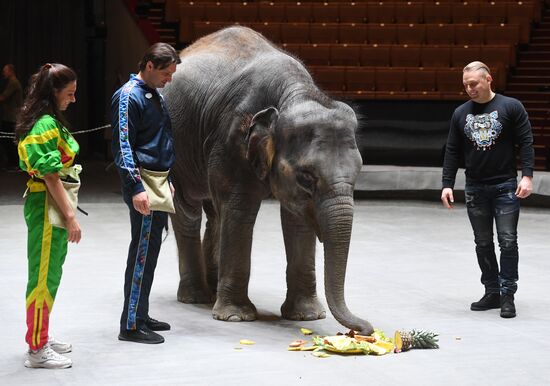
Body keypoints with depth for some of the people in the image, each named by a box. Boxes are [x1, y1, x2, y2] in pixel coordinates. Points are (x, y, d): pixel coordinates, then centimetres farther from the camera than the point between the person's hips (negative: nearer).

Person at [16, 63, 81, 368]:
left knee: (49, 274, 19)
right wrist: (70, 216, -20)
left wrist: (68, 211, 17)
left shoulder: (48, 122, 12)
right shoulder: (46, 125, -19)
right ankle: (37, 349, 3)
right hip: (47, 206, -10)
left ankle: (41, 336, 31)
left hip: (53, 205, 10)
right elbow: (51, 176, -21)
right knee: (44, 277, -4)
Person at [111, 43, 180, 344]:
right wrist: (136, 188, -25)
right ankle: (131, 325, -3)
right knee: (142, 253, -8)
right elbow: (122, 146, -19)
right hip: (144, 186, -10)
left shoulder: (154, 95, 17)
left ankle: (141, 316, 22)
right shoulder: (129, 96, -13)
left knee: (150, 251, 13)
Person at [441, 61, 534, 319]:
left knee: (508, 241, -5)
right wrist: (447, 184, 4)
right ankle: (492, 292, 16)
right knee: (483, 244, 8)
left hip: (505, 186, -4)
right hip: (475, 189, 4)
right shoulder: (460, 113, 7)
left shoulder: (511, 107, -3)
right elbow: (452, 152, 10)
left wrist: (527, 176, -14)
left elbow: (526, 142, -5)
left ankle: (507, 295, 1)